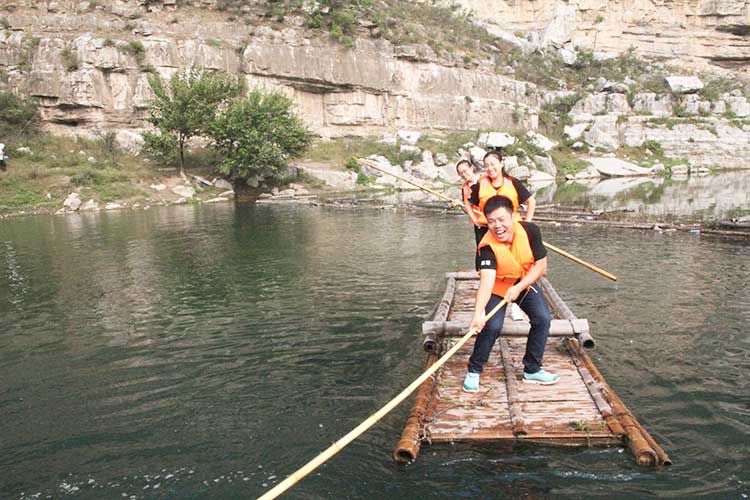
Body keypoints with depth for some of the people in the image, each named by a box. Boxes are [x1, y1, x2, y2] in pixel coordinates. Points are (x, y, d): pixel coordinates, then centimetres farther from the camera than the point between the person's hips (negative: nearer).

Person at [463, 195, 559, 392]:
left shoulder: (530, 230, -25)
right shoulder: (487, 246, -34)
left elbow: (541, 265, -18)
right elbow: (487, 279, -46)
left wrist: (519, 288, -29)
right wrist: (478, 312, -60)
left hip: (525, 283, 4)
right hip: (498, 287, -4)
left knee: (543, 319, -6)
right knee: (492, 326, -20)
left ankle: (532, 370, 14)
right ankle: (473, 372, 1)